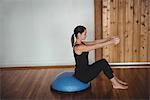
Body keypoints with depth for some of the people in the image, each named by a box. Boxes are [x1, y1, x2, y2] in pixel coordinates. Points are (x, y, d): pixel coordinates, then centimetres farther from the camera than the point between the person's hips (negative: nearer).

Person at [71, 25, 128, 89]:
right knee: (102, 63, -13)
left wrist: (109, 38, 1)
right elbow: (96, 46, -25)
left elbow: (95, 42, 8)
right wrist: (111, 42, -22)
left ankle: (116, 80, 11)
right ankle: (116, 84, -2)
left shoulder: (81, 43, 7)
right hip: (81, 75, -9)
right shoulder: (78, 47, -22)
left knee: (103, 61, 4)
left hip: (84, 71, 9)